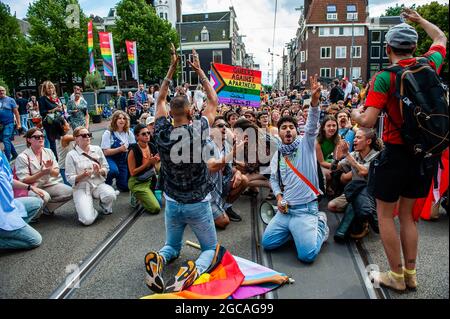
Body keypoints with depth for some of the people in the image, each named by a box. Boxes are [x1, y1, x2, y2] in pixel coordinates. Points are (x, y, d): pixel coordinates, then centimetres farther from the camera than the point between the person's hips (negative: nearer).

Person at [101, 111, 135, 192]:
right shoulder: (108, 133, -11)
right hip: (110, 159, -3)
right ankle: (107, 184, -4)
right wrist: (120, 149, -29)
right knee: (113, 170, -37)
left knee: (125, 187, -5)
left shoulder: (128, 133, 3)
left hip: (123, 160, 3)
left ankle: (118, 180, 31)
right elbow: (106, 152, -16)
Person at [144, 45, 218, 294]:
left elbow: (160, 100, 8)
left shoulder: (162, 133, -10)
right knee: (211, 248, 17)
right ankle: (194, 270, -16)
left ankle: (158, 260, -9)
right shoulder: (198, 131, -17)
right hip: (198, 204, -3)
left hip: (172, 204, 3)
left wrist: (172, 68, 7)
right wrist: (199, 70, 4)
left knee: (172, 246, 26)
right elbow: (214, 102, 0)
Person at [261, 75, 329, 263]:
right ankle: (295, 230, 23)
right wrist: (279, 198, -1)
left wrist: (315, 100, -37)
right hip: (285, 209, 5)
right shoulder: (277, 155, 10)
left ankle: (320, 225, 15)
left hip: (306, 209, -5)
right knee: (267, 243, -2)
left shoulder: (305, 143, -2)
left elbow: (312, 125, -21)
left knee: (307, 255, -17)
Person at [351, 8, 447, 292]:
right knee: (407, 214, 17)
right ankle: (410, 274, 26)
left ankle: (397, 276, 17)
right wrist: (418, 18, 36)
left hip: (397, 153, -6)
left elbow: (368, 122, -21)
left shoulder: (384, 78, -15)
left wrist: (355, 114, 1)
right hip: (425, 153, 6)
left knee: (385, 215, 9)